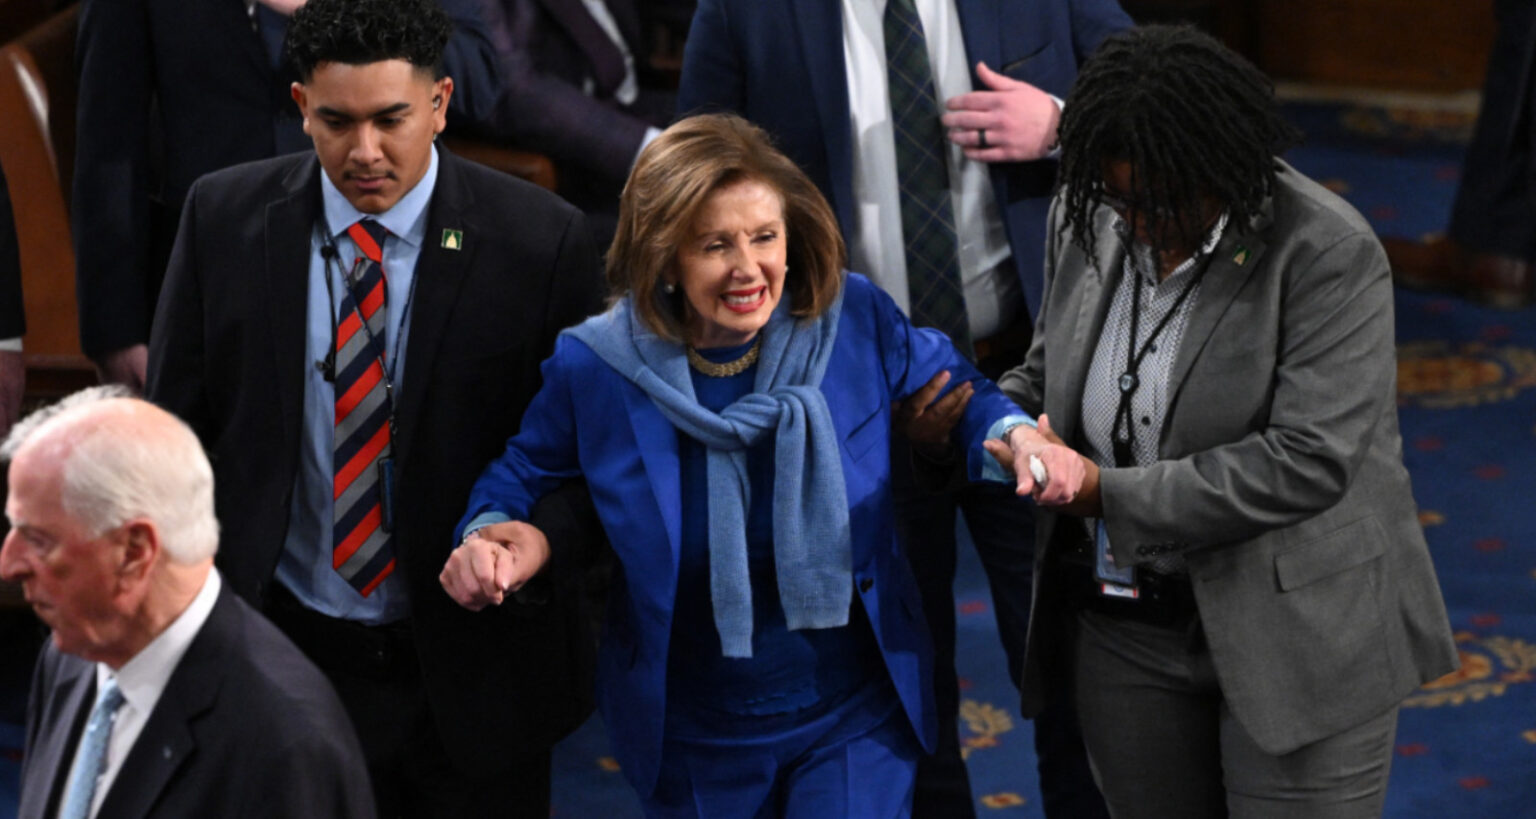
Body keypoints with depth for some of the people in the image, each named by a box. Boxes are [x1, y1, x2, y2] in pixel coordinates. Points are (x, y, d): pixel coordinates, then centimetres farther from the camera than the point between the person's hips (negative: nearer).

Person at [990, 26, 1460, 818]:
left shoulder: (1326, 254, -19)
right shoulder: (1087, 221, 1)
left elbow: (1307, 462, -24)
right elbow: (1046, 368, 17)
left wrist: (1112, 495, -25)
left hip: (1294, 633, -5)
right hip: (1125, 627, 5)